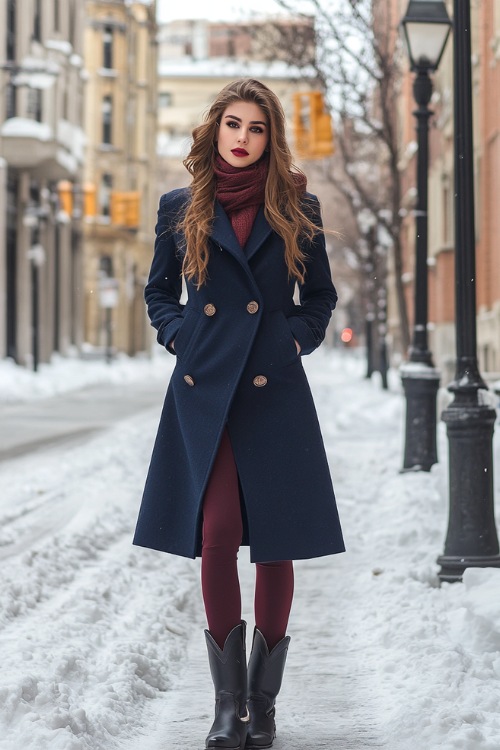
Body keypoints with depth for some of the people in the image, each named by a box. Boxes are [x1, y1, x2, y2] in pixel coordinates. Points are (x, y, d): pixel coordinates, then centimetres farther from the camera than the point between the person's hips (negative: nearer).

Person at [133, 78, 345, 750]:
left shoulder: (297, 210, 6)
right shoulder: (180, 209, 8)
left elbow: (321, 297, 16)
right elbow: (159, 292, 19)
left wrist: (298, 338, -1)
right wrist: (179, 334, 1)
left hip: (275, 392, 0)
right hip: (203, 392, 0)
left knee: (276, 544, 1)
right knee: (216, 537, -9)